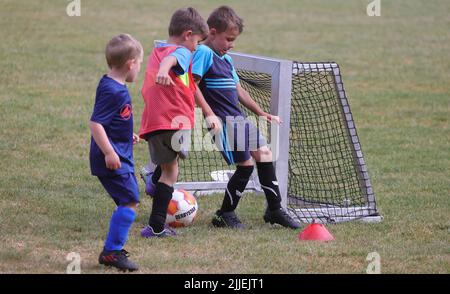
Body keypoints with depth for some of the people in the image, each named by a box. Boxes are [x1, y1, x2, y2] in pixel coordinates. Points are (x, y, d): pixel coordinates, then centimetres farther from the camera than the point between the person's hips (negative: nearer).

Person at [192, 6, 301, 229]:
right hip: (223, 121, -10)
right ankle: (225, 214, 4)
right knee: (246, 163, -10)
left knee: (264, 153, 9)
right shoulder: (204, 52, -11)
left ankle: (274, 210, 19)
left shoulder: (226, 59, 17)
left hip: (238, 119, 10)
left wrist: (261, 113, 25)